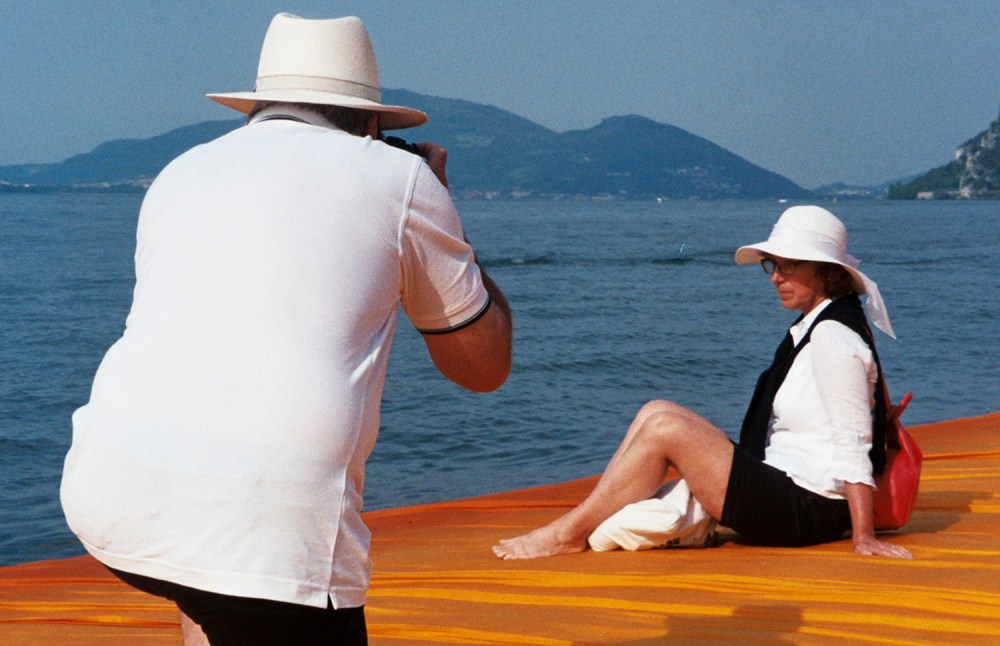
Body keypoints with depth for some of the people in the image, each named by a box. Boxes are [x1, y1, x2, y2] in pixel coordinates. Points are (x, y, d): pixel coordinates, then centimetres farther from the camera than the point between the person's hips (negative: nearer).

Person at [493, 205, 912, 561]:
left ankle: (570, 533, -8)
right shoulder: (811, 329, 15)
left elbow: (854, 447, -20)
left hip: (808, 508, -10)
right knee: (656, 412, 6)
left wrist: (863, 538, -22)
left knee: (664, 428, -16)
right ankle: (600, 525, -2)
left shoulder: (833, 336, -15)